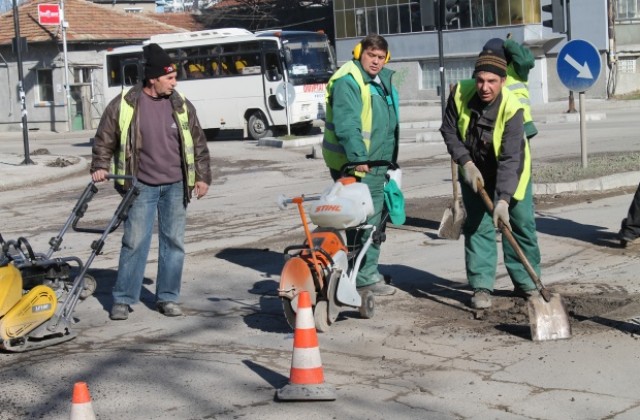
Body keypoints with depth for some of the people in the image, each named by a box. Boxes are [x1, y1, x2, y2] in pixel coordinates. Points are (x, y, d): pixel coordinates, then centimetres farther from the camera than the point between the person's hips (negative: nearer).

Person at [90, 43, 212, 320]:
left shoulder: (181, 105, 3)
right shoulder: (124, 105, -6)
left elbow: (198, 143, 10)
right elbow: (104, 139, 4)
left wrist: (202, 176, 6)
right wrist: (100, 167, -7)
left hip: (175, 186, 3)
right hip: (141, 186, -3)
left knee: (173, 241, 6)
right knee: (135, 242, -1)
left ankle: (168, 297, 16)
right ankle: (123, 299, 8)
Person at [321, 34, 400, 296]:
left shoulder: (381, 81, 17)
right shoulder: (347, 82, -15)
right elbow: (346, 125, -26)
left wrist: (389, 161, 26)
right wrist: (358, 157, -36)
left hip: (375, 164, 10)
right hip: (354, 166, -10)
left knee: (374, 220, 17)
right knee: (364, 222, -10)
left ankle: (369, 271, 27)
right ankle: (365, 277, -5)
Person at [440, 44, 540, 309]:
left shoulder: (512, 108, -32)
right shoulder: (460, 93, -22)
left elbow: (510, 159, -37)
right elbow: (449, 131, -8)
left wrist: (503, 199, -44)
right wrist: (466, 163, -21)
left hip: (509, 173, -2)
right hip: (474, 170, 2)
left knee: (521, 225, 5)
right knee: (478, 226, -2)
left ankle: (526, 282, 20)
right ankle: (481, 286, 3)